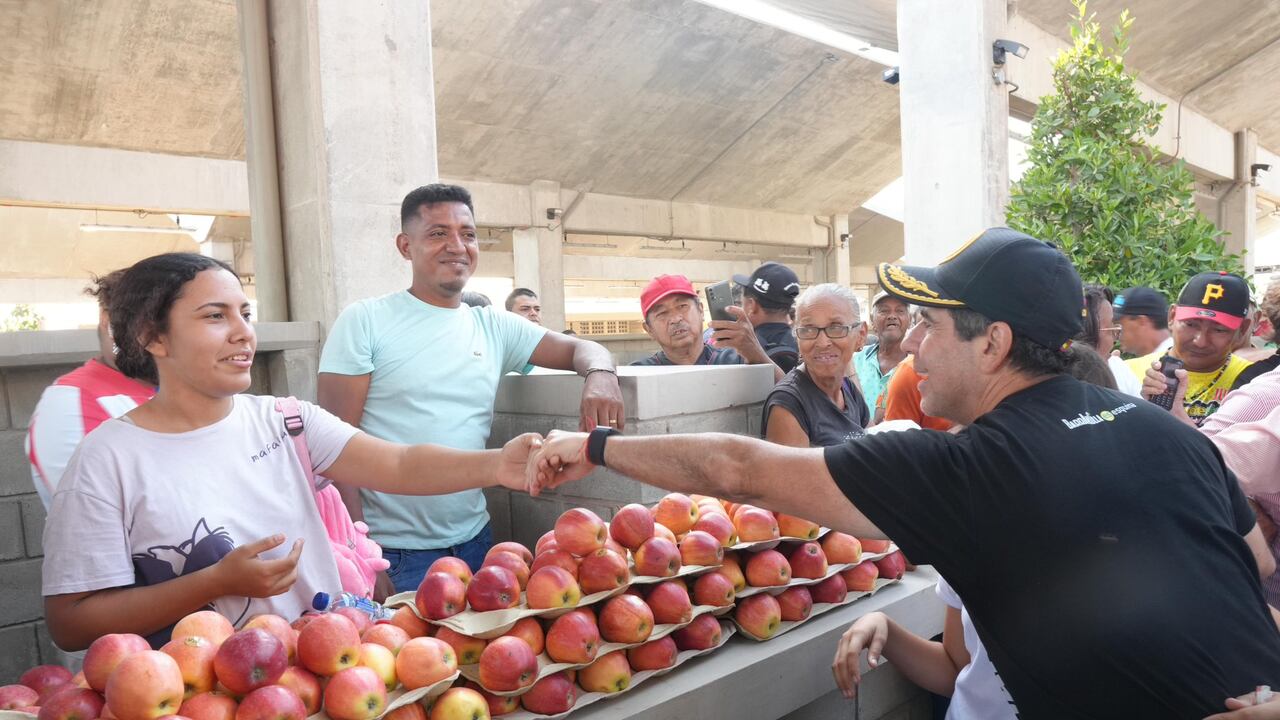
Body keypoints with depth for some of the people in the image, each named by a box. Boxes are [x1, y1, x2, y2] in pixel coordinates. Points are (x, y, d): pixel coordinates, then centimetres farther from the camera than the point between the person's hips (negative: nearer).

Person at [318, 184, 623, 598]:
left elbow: (581, 348, 10)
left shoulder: (494, 327, 7)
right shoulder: (365, 322, -5)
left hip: (475, 542, 5)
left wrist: (600, 374, -15)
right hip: (392, 555, -4)